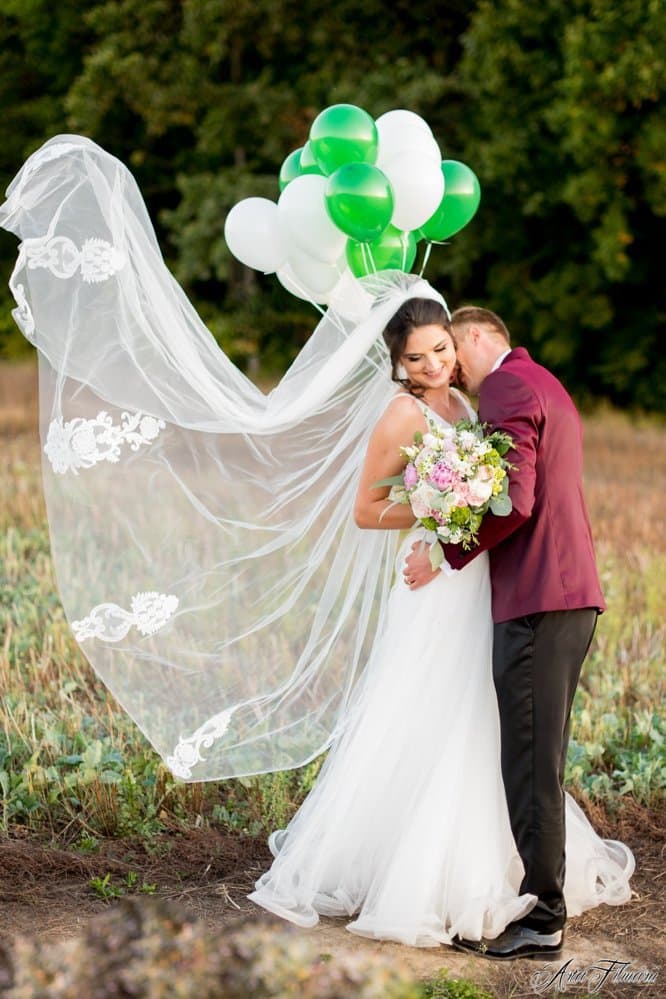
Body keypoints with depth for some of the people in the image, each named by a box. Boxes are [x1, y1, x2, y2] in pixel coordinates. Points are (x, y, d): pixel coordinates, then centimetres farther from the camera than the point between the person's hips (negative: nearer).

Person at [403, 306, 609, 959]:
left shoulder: (505, 387, -9)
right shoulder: (546, 385, 23)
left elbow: (515, 501, -19)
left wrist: (446, 556, -11)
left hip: (536, 600, -10)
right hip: (572, 593, 10)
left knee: (531, 762, -7)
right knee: (537, 756, 13)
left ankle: (540, 920, -4)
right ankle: (541, 897, 17)